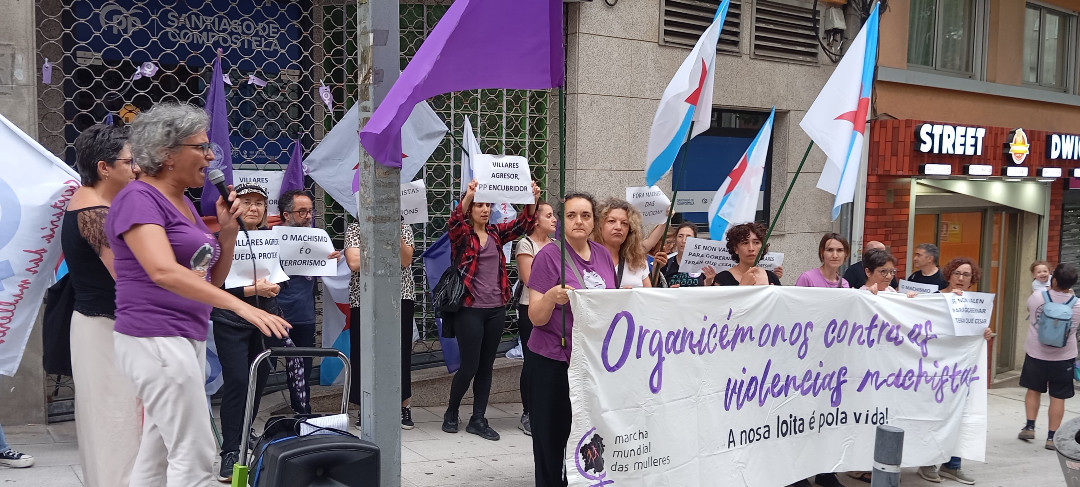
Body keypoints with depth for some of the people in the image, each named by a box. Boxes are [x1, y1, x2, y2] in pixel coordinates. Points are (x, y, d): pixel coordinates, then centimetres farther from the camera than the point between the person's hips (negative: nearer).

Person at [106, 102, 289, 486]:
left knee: (157, 454, 13)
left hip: (188, 337, 9)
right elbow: (164, 271, -27)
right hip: (156, 337, -9)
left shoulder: (184, 203, 16)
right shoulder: (139, 199, -11)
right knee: (195, 455, -8)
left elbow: (212, 280, 18)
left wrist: (228, 230, 3)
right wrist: (241, 306, -33)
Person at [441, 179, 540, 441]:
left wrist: (532, 200, -20)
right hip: (470, 309, -5)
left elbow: (524, 224, -1)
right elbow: (455, 221, -26)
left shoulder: (496, 233, 9)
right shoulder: (461, 233, -4)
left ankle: (478, 420, 20)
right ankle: (451, 413, 22)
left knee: (486, 367, 10)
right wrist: (467, 196, -44)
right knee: (470, 366, -1)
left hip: (496, 309, 5)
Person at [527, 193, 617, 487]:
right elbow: (536, 318, -11)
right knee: (552, 436, 1)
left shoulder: (603, 254, 7)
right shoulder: (549, 256, -9)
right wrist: (552, 296, -30)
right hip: (556, 361, -5)